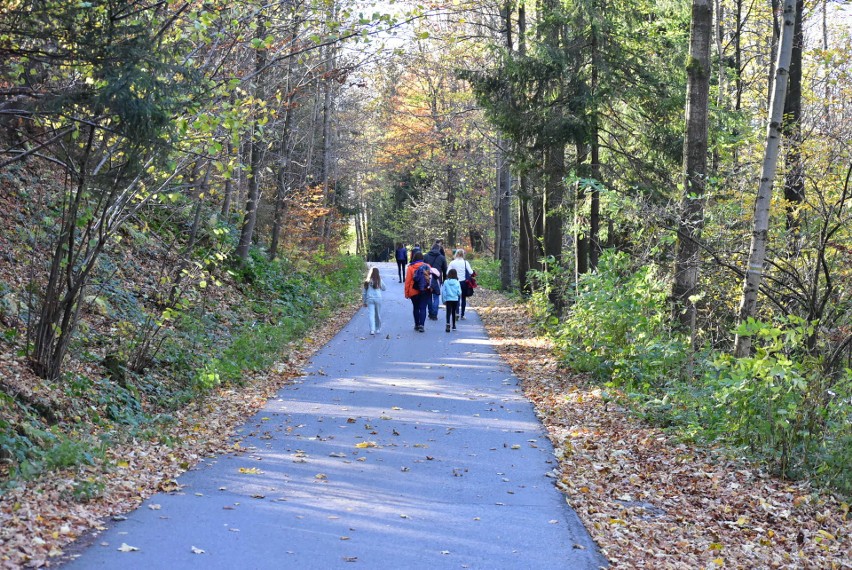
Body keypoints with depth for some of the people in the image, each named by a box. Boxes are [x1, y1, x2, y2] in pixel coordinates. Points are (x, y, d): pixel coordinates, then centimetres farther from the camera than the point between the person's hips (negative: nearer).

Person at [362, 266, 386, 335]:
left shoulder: (367, 282, 2)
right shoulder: (379, 281, -3)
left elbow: (364, 292, 6)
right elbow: (384, 289, 12)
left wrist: (364, 302, 16)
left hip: (369, 299, 0)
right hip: (378, 299, 0)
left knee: (371, 314, -4)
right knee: (378, 315, 13)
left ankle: (372, 330, -16)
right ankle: (378, 329, 24)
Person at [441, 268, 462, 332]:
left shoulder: (446, 282, -6)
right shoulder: (457, 282, -6)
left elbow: (443, 292, -4)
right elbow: (459, 292, -5)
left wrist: (444, 300, 4)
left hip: (448, 300, -1)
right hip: (455, 300, 1)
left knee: (448, 312, -4)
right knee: (454, 312, 16)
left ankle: (448, 323, -26)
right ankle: (453, 326, 24)